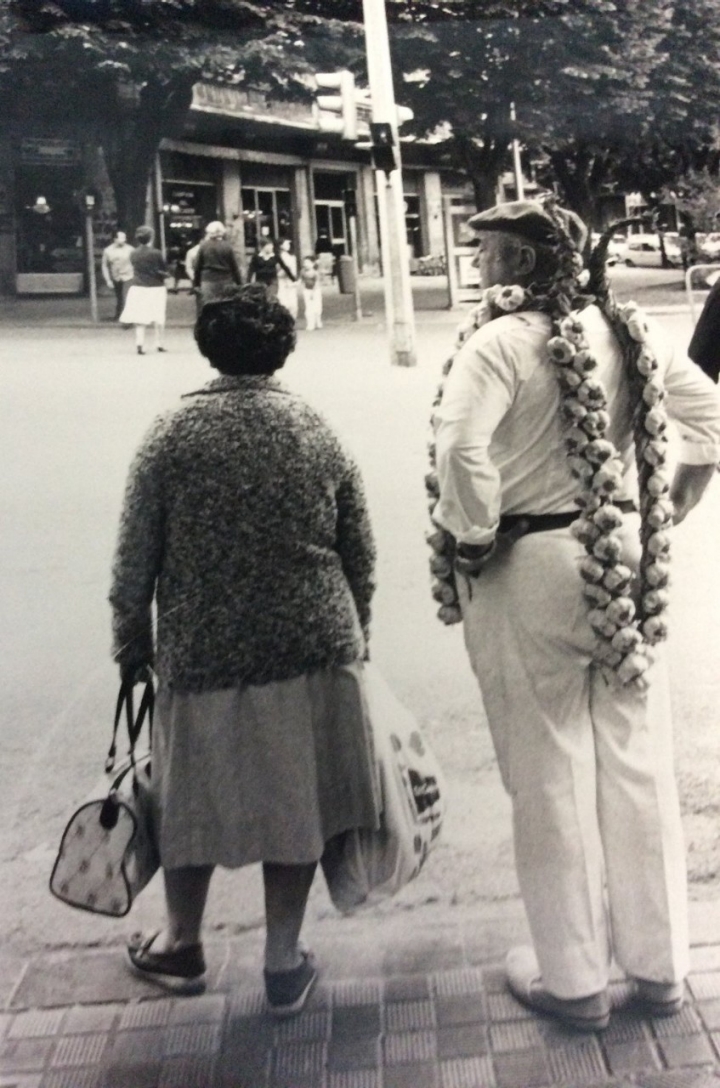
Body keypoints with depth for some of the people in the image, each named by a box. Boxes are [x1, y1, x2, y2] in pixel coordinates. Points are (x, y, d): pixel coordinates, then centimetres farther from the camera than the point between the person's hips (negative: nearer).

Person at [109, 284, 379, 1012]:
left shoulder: (173, 436, -6)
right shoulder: (318, 435, 0)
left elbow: (136, 555, -4)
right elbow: (360, 553, 5)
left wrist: (132, 640, 9)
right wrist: (351, 638, 17)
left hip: (202, 650, -1)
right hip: (309, 647, 1)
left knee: (193, 795, 17)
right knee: (294, 797, 14)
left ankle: (181, 945, 37)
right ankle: (284, 962, 25)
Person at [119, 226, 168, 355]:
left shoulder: (134, 254, 0)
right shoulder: (156, 253, -12)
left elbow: (135, 268, 8)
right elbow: (164, 269, -6)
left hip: (138, 287, 3)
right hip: (155, 287, -3)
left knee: (140, 316, 4)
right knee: (158, 316, 9)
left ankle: (140, 343, -8)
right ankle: (159, 343, 14)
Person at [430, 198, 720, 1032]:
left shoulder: (500, 342, -14)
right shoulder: (624, 330, 5)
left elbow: (461, 446, -30)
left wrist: (473, 534, -15)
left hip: (531, 565, -6)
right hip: (624, 561, 6)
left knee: (551, 775, 7)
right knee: (638, 761, 14)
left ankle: (573, 979, 21)